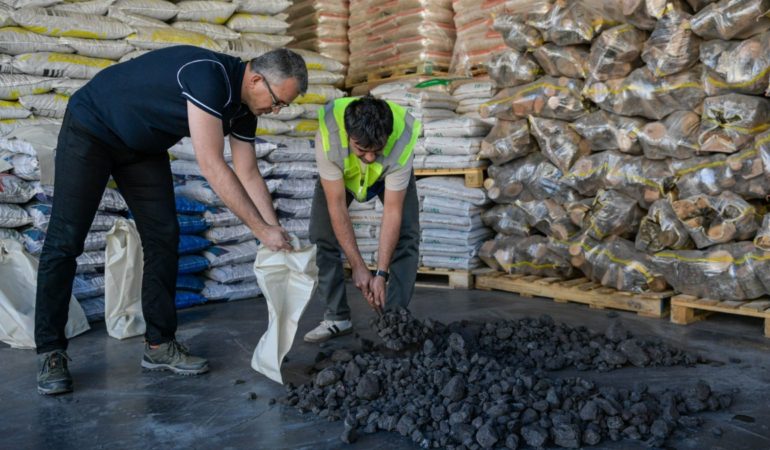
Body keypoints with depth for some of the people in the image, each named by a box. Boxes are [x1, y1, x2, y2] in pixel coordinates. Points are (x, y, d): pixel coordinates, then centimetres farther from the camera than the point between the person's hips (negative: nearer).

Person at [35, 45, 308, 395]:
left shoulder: (243, 108, -7)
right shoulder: (208, 75, -33)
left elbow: (249, 175, -2)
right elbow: (212, 166, -36)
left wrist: (277, 235, -8)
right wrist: (262, 229, -31)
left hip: (143, 146, 8)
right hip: (91, 128, -8)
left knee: (163, 237, -2)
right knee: (66, 241, -7)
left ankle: (159, 345, 5)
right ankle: (50, 353, 2)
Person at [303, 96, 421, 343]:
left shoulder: (402, 143, -41)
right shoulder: (328, 136, -42)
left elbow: (392, 212, -36)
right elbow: (336, 205, -35)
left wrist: (382, 273, -36)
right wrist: (358, 266, -33)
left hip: (390, 173, 0)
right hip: (340, 174, 1)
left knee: (406, 237, -16)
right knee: (321, 235, -9)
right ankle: (337, 317, 3)